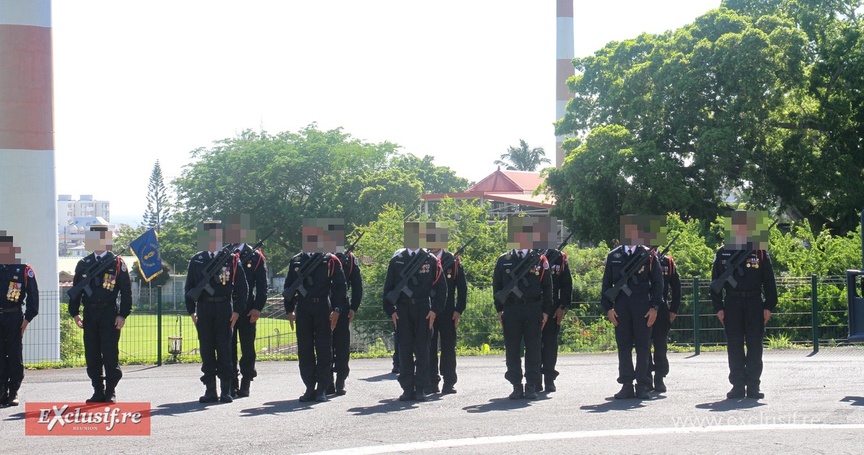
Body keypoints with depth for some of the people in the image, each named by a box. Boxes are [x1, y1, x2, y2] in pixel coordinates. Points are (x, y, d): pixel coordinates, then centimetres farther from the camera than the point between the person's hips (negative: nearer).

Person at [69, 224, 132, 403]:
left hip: (110, 315, -4)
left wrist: (123, 314, -8)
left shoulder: (117, 263, 1)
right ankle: (98, 391, 12)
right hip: (89, 315, 4)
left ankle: (111, 392, 5)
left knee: (110, 354, -3)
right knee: (92, 355, 5)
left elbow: (126, 291, -2)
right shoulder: (83, 264, 11)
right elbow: (76, 289, 13)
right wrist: (74, 313, 3)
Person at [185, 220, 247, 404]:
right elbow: (189, 287, 11)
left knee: (224, 349, -2)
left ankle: (226, 390, 3)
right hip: (203, 309, 2)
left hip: (225, 309, -2)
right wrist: (191, 311, 4)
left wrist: (237, 311, -4)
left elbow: (241, 287, 2)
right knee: (206, 349, 4)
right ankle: (210, 390, 9)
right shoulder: (196, 260, 9)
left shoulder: (232, 259, 2)